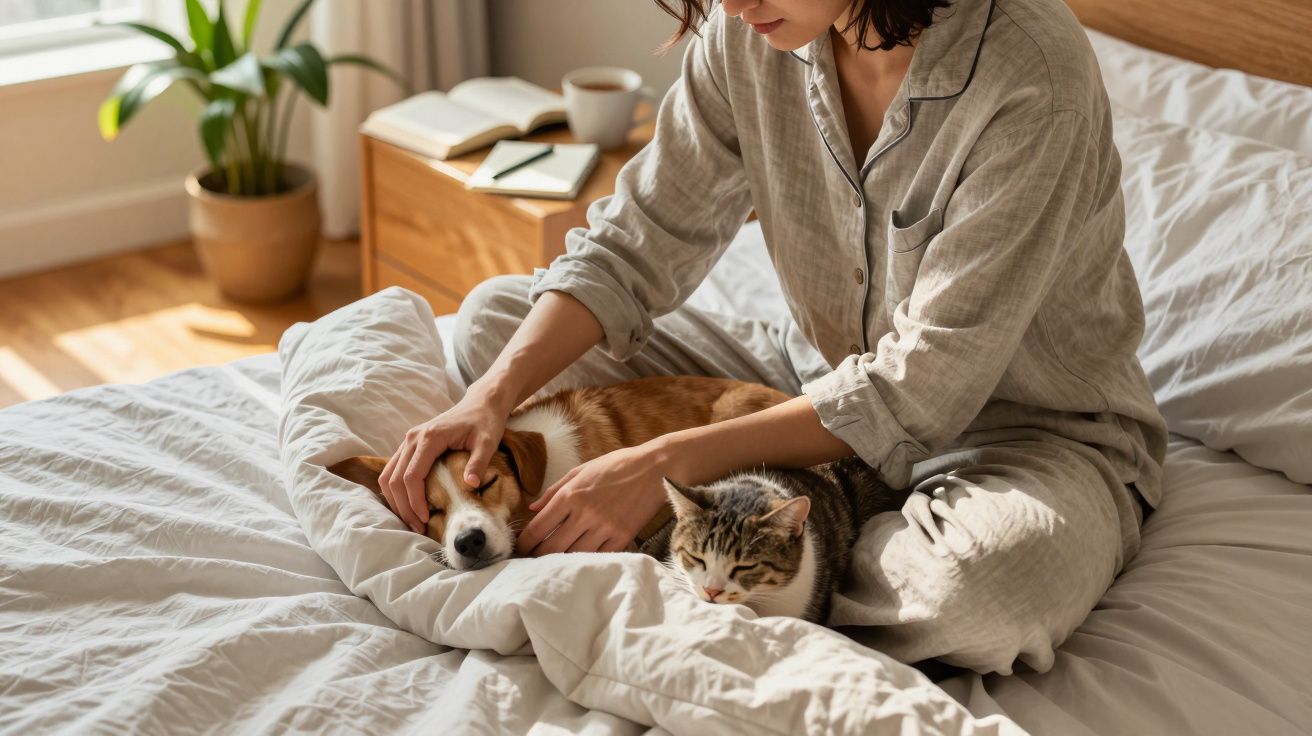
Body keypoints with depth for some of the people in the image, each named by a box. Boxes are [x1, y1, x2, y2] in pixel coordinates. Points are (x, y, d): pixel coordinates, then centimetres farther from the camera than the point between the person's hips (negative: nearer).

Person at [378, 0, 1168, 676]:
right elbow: (637, 241, -5)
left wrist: (670, 461, -30)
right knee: (495, 313, 0)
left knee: (1000, 571, -43)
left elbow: (929, 383, -28)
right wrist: (495, 394, -21)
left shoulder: (1033, 75, -29)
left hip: (1027, 423, -5)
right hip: (825, 376, 6)